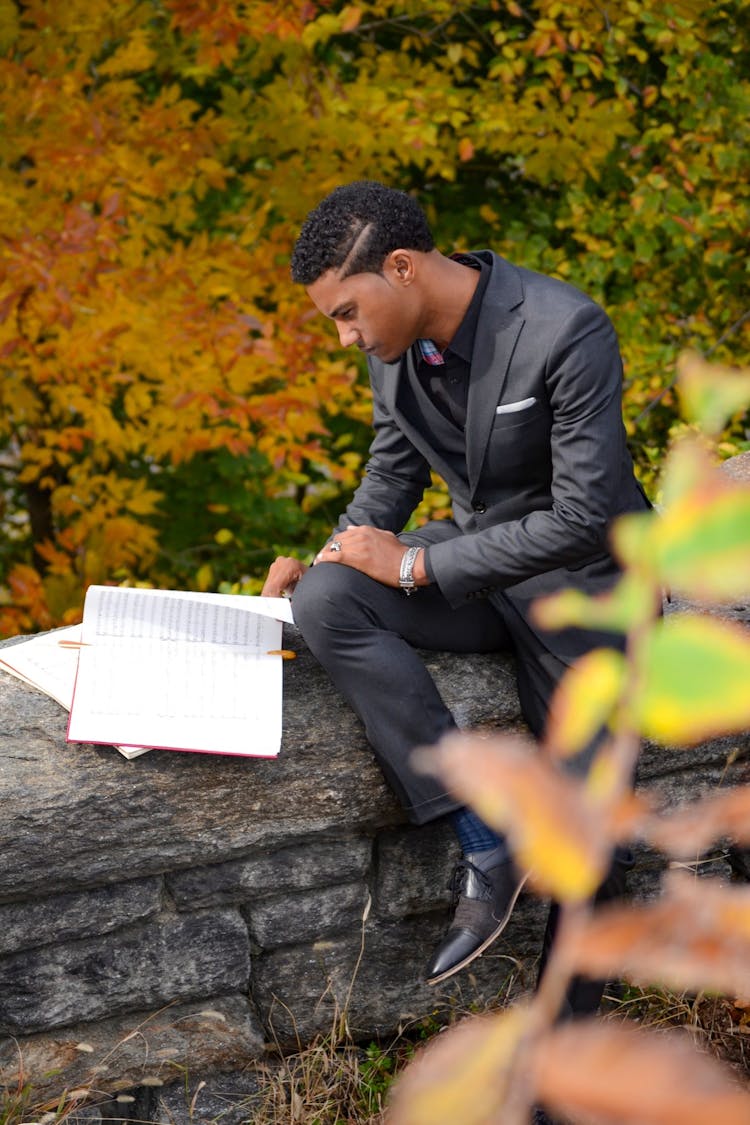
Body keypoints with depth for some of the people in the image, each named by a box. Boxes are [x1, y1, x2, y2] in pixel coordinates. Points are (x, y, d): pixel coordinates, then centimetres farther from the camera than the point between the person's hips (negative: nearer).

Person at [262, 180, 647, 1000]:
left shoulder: (566, 333, -25)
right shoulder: (394, 345, -3)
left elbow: (582, 517, -25)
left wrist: (415, 566, -22)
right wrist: (325, 558, -6)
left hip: (581, 574, -6)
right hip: (475, 559, 6)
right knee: (324, 600, -23)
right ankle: (480, 842, -20)